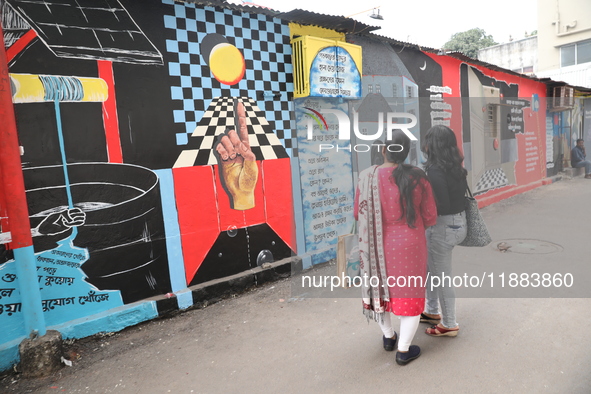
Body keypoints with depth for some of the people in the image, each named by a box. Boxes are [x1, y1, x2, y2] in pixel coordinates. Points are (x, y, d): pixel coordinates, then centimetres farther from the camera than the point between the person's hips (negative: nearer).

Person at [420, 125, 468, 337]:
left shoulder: (435, 170, -21)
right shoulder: (456, 167, 4)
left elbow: (442, 205, -24)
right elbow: (460, 193, 8)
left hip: (443, 226, -9)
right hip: (458, 222, 9)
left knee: (442, 276, 7)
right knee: (429, 266, 24)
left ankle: (449, 324, 24)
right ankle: (432, 311, 40)